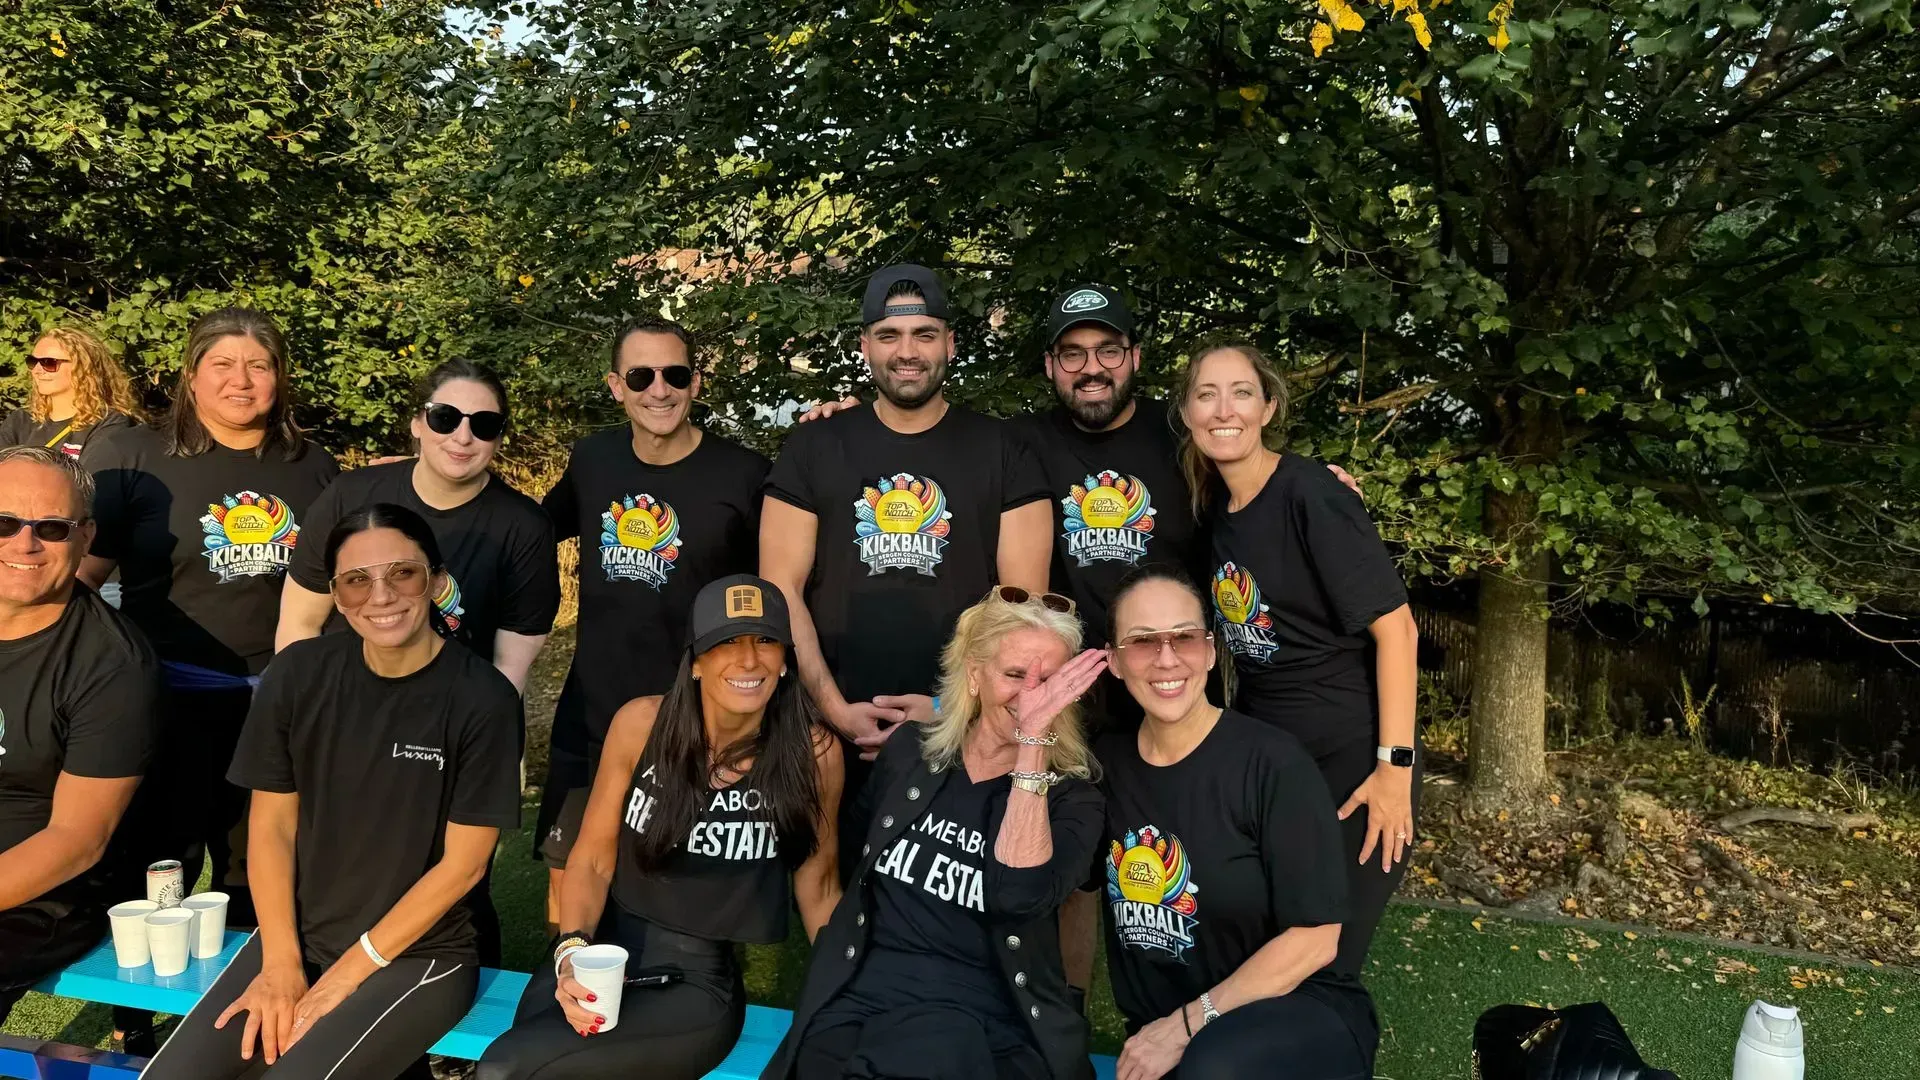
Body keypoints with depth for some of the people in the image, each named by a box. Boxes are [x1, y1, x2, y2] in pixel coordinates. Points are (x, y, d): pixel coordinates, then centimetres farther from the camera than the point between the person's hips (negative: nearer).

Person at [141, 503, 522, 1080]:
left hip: (419, 953, -4)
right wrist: (281, 962, -7)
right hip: (298, 935, 4)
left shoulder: (481, 698, -15)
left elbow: (462, 863, -12)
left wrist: (347, 976, -11)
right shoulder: (298, 675, -2)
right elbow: (272, 827, 2)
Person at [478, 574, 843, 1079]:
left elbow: (818, 888, 2)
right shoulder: (641, 722, -7)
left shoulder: (813, 752, -10)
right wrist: (572, 951, -15)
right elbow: (593, 859, 2)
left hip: (699, 978, -2)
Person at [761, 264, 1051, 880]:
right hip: (831, 732, 1)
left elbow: (1023, 597, -1)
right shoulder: (813, 448, 7)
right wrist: (834, 708, -9)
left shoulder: (1001, 451, 4)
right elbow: (782, 590, 1)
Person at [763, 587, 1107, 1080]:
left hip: (984, 1017, -2)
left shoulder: (1070, 797, 0)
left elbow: (1020, 895, -20)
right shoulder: (909, 750, 9)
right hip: (860, 993, 2)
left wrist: (1033, 737, -20)